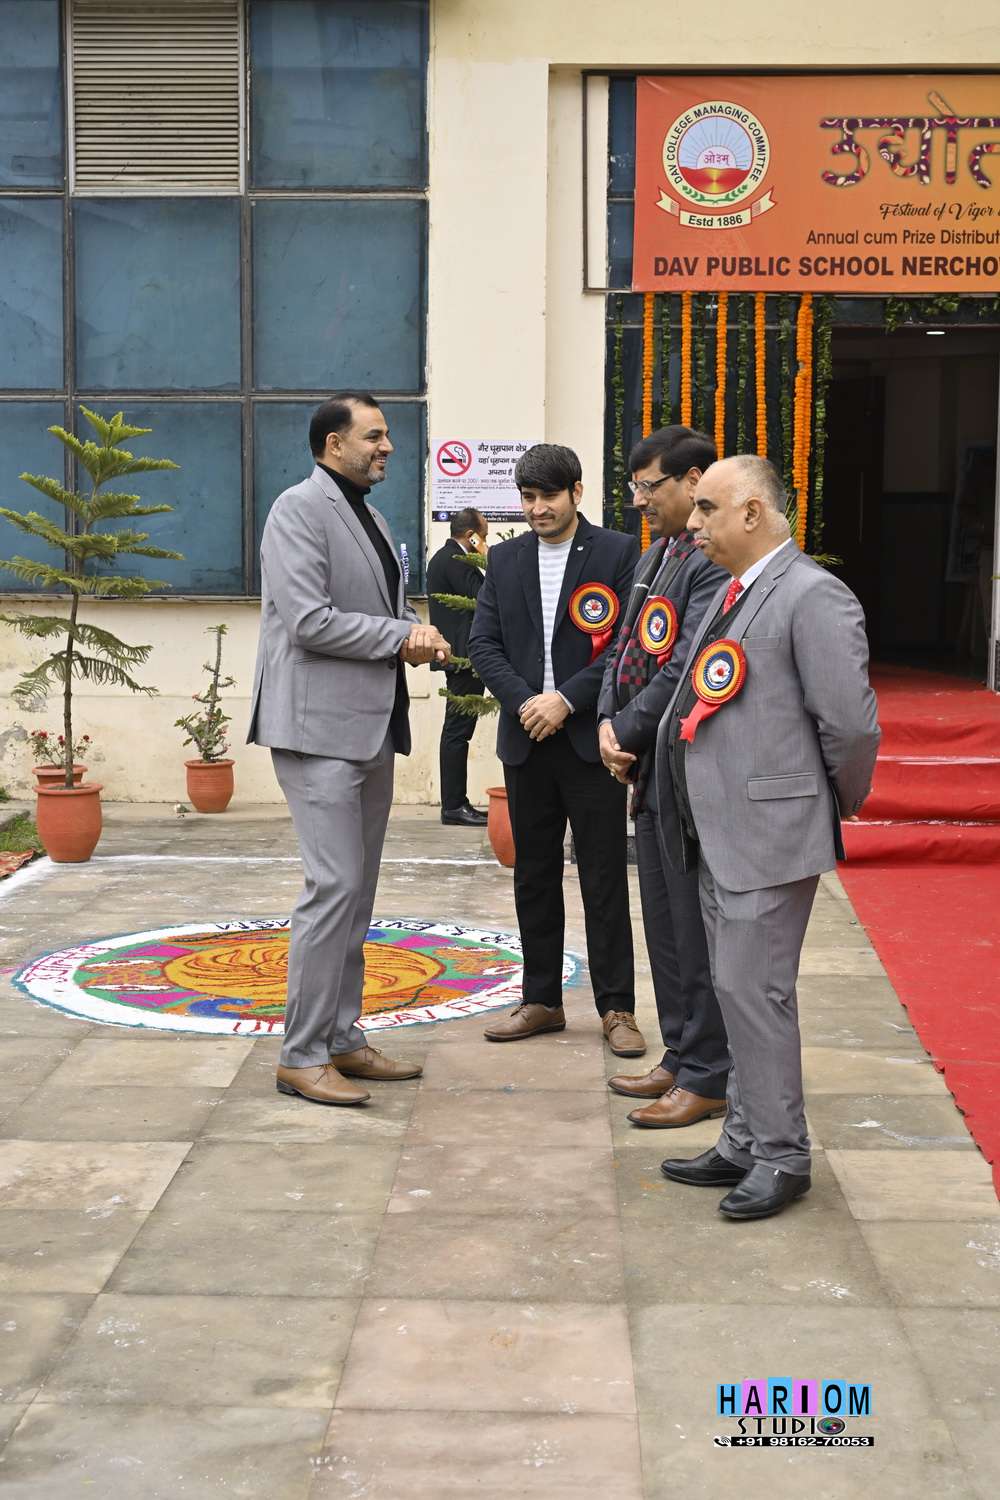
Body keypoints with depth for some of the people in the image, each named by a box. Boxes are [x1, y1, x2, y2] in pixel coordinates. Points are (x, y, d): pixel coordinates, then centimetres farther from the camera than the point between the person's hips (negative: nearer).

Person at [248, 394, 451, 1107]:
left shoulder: (369, 516, 18)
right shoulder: (299, 509, -10)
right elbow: (308, 621, -19)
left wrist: (419, 632, 2)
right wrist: (402, 636, -11)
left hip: (372, 726, 9)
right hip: (321, 726, -9)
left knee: (357, 890, 12)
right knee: (335, 886, -10)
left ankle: (343, 1038, 20)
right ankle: (302, 1055, -2)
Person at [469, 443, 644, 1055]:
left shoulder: (617, 552, -2)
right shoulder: (505, 559, 10)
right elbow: (484, 643, 6)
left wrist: (567, 699, -15)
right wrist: (525, 701, -10)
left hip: (591, 739, -4)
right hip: (527, 740, 4)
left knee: (605, 878, 1)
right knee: (534, 876, 11)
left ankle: (617, 1007, 10)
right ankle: (542, 1001, 22)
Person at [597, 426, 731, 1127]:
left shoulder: (716, 562, -17)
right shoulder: (655, 555, 15)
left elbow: (688, 667, -21)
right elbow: (624, 648, 15)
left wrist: (630, 732, -12)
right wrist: (609, 722, -1)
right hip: (651, 769, 10)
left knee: (696, 930, 0)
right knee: (664, 925, 17)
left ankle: (707, 1077, 11)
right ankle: (681, 1057, 30)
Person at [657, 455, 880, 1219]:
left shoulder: (812, 596, -15)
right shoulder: (731, 594, 14)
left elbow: (852, 724, -17)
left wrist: (837, 804, -4)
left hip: (769, 832, -9)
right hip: (718, 832, 9)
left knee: (754, 990, -4)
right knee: (739, 990, 16)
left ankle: (782, 1157, 11)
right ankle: (746, 1145, 28)